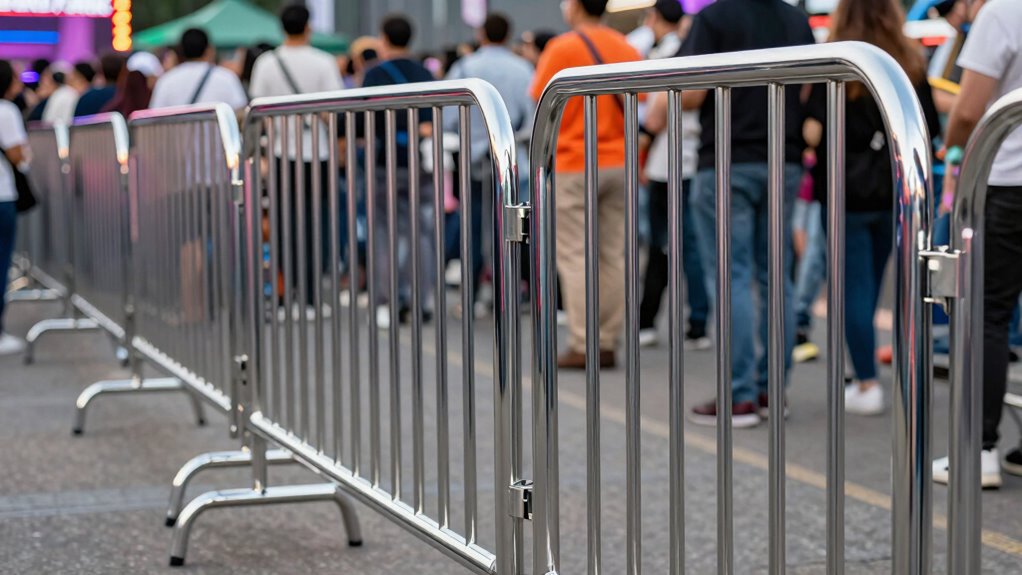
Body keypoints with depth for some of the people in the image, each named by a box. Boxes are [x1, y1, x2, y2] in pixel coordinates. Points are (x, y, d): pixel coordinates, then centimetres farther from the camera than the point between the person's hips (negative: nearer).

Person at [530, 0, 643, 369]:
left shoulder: (563, 48, -8)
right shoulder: (627, 49, 7)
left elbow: (539, 100, -4)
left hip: (574, 164, -5)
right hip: (619, 165, 5)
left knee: (575, 257, -1)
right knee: (612, 256, 8)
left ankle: (582, 346, -4)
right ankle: (608, 343, 9)